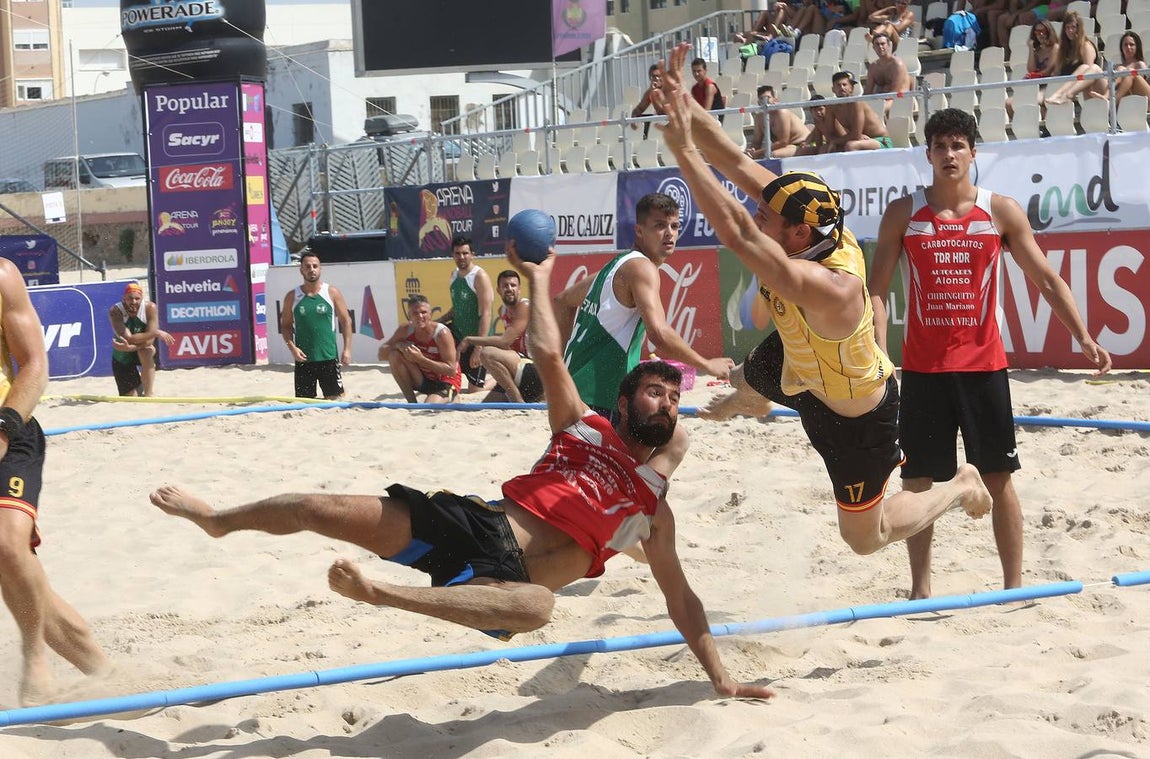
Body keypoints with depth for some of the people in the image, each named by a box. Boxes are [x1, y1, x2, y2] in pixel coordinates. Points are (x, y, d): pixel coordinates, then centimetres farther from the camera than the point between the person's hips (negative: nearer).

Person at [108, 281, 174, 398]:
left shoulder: (150, 308, -20)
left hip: (144, 352, 0)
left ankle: (148, 394, -26)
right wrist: (156, 333, -33)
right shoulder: (115, 312, -22)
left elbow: (150, 340, -27)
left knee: (146, 350, -38)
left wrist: (130, 347, -43)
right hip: (122, 357, 0)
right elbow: (129, 339, -31)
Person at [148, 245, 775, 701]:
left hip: (510, 573, -1)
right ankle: (218, 520, 22)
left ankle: (378, 591, -49)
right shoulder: (582, 428, 19)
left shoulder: (654, 507, 20)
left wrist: (719, 676, 14)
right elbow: (548, 354, 5)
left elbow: (681, 599, 21)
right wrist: (538, 278, 11)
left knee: (538, 605, -44)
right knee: (321, 509, -6)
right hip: (479, 525, 2)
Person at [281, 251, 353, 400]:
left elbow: (346, 321, 4)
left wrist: (347, 349, -4)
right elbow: (286, 326, 8)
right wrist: (292, 347, -8)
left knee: (335, 398, -1)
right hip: (303, 359, 1)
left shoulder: (332, 292, 2)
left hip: (328, 357, -1)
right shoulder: (292, 297, 4)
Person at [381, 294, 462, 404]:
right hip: (422, 380, 5)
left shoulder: (442, 333, -24)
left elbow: (451, 370, -25)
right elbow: (382, 355, -4)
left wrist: (421, 359, -34)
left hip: (445, 383, -4)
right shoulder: (405, 330, -9)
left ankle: (452, 398, 6)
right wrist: (398, 345, -26)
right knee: (394, 356, -18)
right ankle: (412, 402, -7)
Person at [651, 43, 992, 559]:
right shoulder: (814, 223, -25)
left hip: (855, 415, -8)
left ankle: (960, 488, 33)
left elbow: (735, 233, -57)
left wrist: (684, 151, -57)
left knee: (865, 536, 11)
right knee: (750, 381, 38)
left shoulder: (825, 287, -48)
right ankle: (738, 399, 78)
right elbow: (736, 163, -23)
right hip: (800, 364, 8)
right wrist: (685, 106, -34)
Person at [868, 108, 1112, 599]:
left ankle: (1014, 586, 11)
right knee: (917, 482, 5)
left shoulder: (1002, 212, 1)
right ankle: (920, 589, 17)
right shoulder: (903, 214, 1)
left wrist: (1084, 338, -7)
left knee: (998, 479, 2)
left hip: (983, 365, 0)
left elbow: (1046, 279, 3)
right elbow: (878, 288, 2)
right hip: (922, 368, 0)